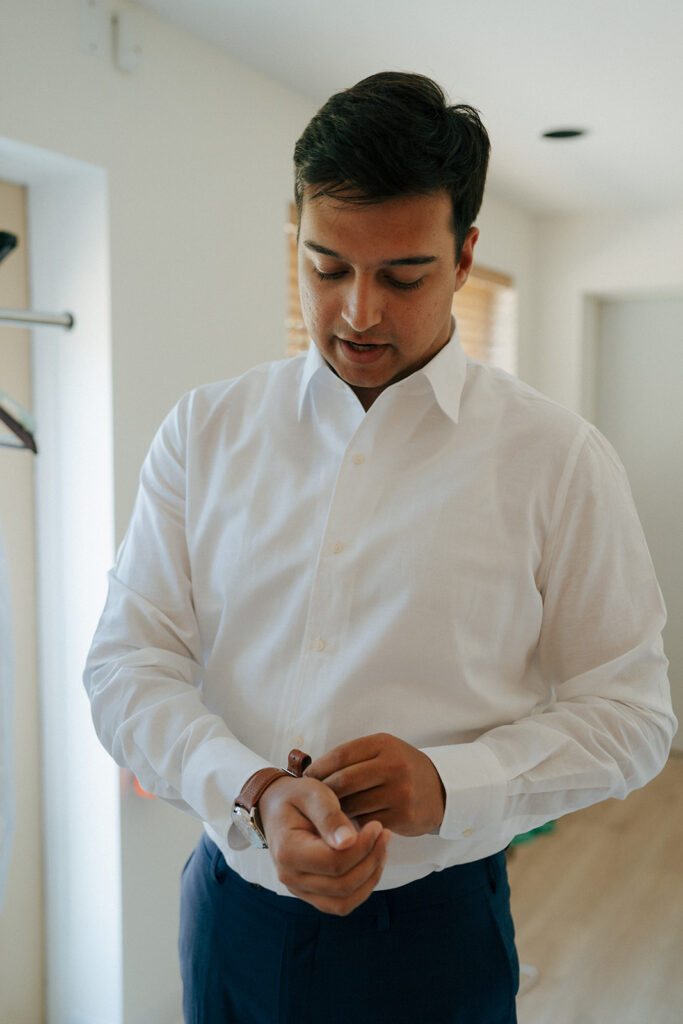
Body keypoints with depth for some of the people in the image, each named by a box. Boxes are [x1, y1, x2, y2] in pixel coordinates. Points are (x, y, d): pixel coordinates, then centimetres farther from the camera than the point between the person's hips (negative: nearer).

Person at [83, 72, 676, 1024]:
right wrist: (253, 795, -22)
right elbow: (128, 663, -4)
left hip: (435, 929, -1)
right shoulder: (205, 430, -2)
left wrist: (449, 785, -20)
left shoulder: (559, 457, -9)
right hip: (229, 907, 3)